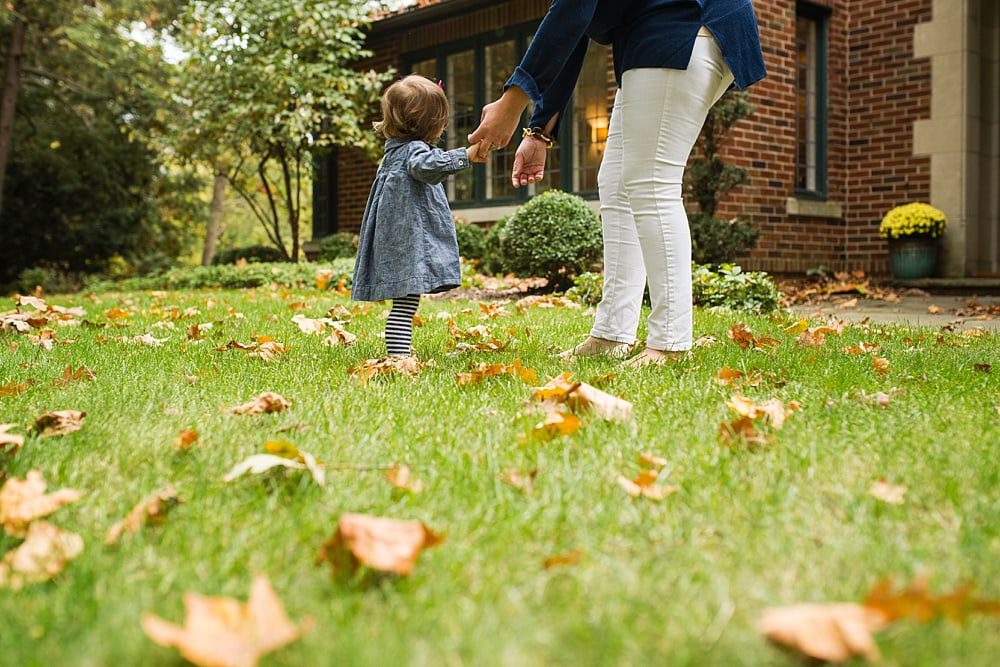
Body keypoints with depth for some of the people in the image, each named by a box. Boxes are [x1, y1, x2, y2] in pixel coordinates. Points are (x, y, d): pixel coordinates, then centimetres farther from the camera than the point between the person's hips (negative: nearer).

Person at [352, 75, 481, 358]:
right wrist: (466, 156, -40)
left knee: (404, 304, 16)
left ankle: (399, 352, 24)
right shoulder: (413, 150, -13)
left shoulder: (396, 150, 21)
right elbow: (428, 166, -36)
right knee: (405, 305, -15)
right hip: (410, 244, -11)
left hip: (401, 246, 11)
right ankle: (398, 357, -19)